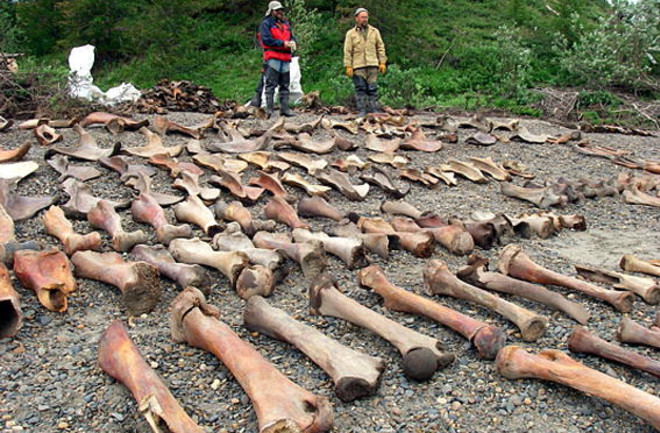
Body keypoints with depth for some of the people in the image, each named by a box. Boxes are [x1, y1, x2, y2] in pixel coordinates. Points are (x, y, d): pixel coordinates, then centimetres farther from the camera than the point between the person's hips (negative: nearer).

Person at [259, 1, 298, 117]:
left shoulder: (286, 23, 21)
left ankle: (285, 109, 12)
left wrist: (292, 42, -6)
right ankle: (269, 109, -7)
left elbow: (292, 36, 20)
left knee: (285, 85, 7)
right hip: (273, 58, -6)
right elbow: (266, 40, -11)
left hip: (285, 59, 7)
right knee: (271, 85, -8)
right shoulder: (266, 23, 1)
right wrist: (283, 43, -15)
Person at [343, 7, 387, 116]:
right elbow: (347, 51, 4)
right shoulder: (350, 33, 8)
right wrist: (348, 66, -5)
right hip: (358, 66, -1)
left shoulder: (374, 31, 14)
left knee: (373, 89, -1)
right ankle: (362, 111, 3)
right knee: (360, 89, -1)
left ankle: (374, 110, 3)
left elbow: (381, 47, 12)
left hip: (372, 65, 1)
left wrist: (382, 62, 4)